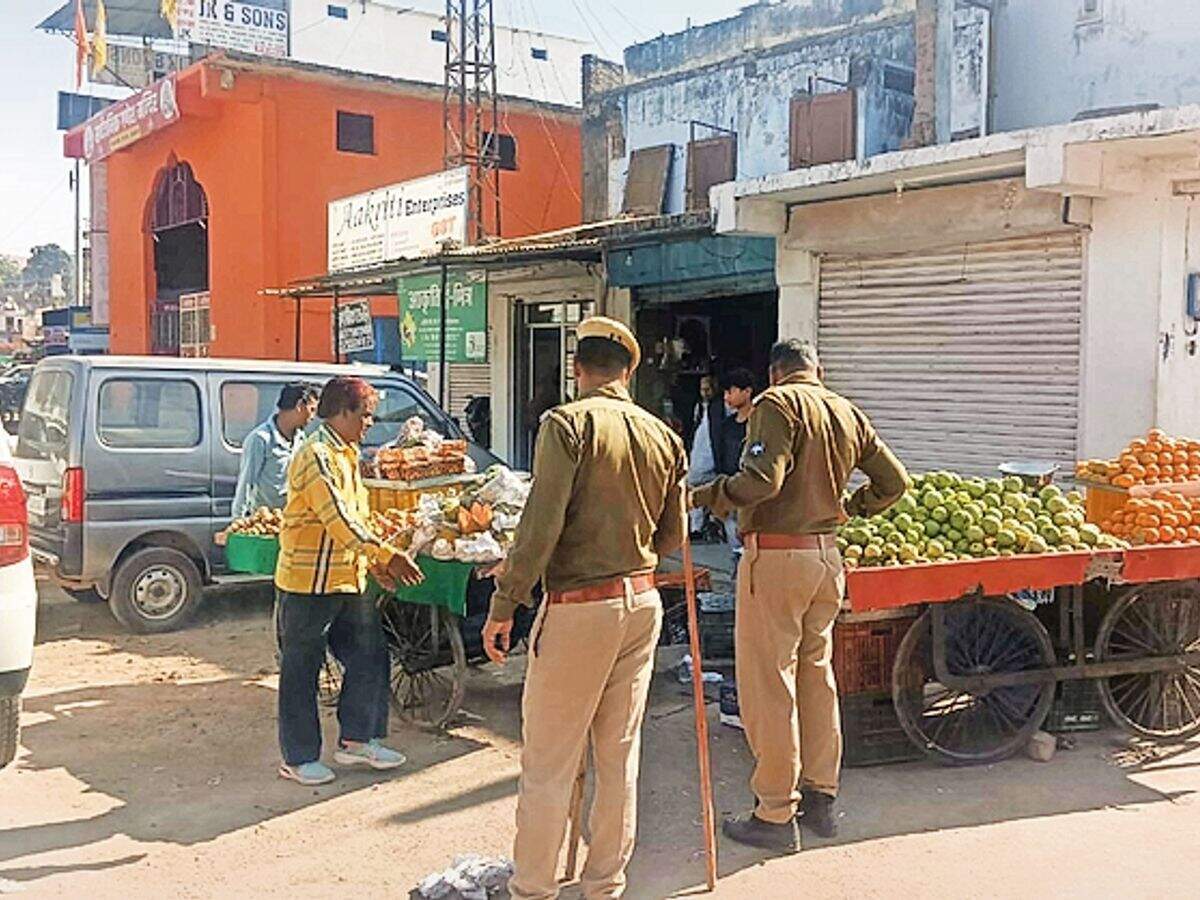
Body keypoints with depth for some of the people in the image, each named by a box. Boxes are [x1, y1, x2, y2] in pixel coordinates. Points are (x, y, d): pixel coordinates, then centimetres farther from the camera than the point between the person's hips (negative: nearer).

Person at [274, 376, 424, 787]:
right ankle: (298, 757, 16)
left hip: (347, 581, 9)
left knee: (369, 655, 12)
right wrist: (387, 556, -25)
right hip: (308, 583, -9)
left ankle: (356, 740, 24)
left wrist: (374, 563, 9)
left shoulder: (347, 456, 13)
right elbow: (339, 521, -25)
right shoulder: (316, 456, -18)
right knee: (301, 671, 4)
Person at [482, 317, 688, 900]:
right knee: (620, 754, 14)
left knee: (548, 762, 4)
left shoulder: (567, 424, -10)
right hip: (642, 602, 6)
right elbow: (673, 537, 12)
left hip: (578, 606, -6)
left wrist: (504, 605, -12)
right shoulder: (664, 436, 6)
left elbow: (541, 523, -17)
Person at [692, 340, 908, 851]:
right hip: (827, 556, 7)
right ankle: (820, 798, 26)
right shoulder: (849, 414, 13)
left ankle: (775, 816, 5)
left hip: (775, 556, -7)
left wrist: (702, 497, -13)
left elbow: (763, 479, -22)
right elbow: (894, 482, 17)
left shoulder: (777, 404, -8)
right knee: (817, 675, 17)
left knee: (768, 685, -1)